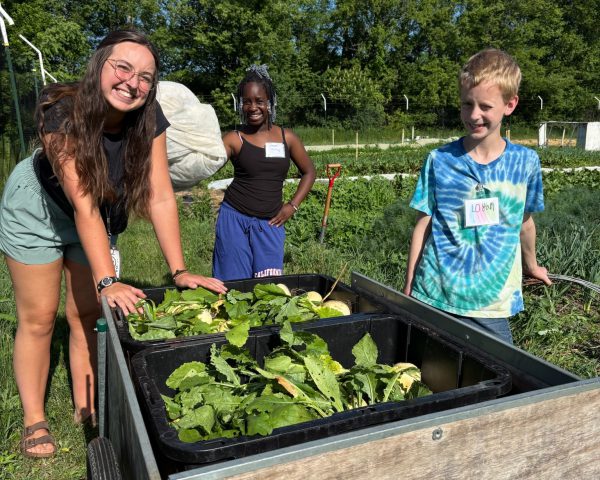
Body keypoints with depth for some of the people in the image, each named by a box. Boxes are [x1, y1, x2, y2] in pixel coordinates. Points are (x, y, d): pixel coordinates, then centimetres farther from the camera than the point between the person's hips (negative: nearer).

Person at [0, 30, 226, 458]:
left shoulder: (149, 119, -22)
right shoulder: (62, 112, -33)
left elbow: (161, 197, -25)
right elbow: (83, 204, -36)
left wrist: (179, 270, -30)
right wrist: (107, 281, -40)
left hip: (98, 217, 4)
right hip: (38, 208, -3)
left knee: (87, 313, 7)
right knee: (38, 318, 3)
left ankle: (87, 409, 23)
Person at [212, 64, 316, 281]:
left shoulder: (286, 137, 4)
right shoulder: (234, 139, -3)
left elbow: (309, 172, 14)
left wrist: (293, 205, 5)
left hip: (270, 223, 2)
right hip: (234, 218, -2)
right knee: (233, 283, 3)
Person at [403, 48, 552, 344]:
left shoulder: (525, 162, -2)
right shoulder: (439, 160, -5)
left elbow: (525, 222, 14)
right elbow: (423, 225, -1)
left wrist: (531, 266, 28)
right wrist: (408, 290, 2)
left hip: (491, 304, 1)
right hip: (432, 297, -1)